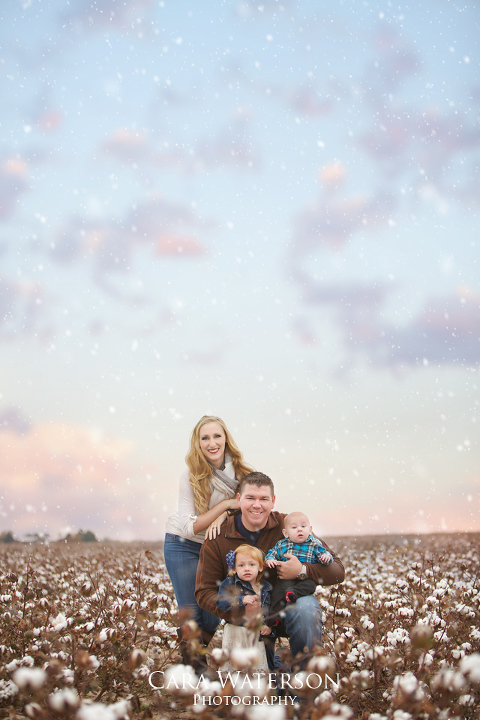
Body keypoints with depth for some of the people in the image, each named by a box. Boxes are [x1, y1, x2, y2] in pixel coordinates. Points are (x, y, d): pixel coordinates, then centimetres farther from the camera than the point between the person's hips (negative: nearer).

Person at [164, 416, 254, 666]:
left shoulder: (238, 469, -11)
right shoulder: (190, 475, -21)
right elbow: (189, 527, -22)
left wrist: (223, 516, -23)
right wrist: (226, 504, -28)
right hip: (183, 546, -3)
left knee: (212, 618, 5)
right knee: (190, 615, -6)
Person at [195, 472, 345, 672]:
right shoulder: (217, 539, -3)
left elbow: (337, 570, -4)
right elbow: (204, 591, -3)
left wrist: (302, 570, -24)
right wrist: (239, 612, -21)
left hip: (290, 605, 1)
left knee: (306, 608, -34)